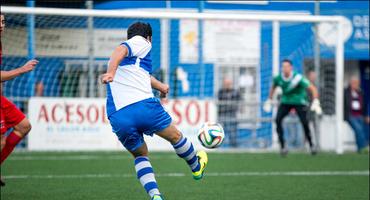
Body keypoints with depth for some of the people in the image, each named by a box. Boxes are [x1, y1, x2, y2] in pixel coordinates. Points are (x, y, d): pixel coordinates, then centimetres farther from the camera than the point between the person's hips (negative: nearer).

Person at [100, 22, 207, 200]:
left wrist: (159, 86, 63)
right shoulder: (141, 42, 9)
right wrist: (111, 72, -30)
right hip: (144, 106, -6)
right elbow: (120, 50, -12)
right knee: (175, 136, 21)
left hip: (118, 117, 6)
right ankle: (196, 167, 43)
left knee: (140, 155, 24)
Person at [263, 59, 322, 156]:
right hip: (286, 101, 3)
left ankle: (311, 145, 6)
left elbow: (313, 89, -23)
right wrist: (269, 101, 15)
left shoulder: (298, 78, -25)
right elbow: (273, 88, 13)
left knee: (304, 122, -16)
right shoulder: (278, 78, -12)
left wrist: (315, 102, -33)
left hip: (299, 102, -3)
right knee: (278, 120, -16)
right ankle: (282, 146, -9)